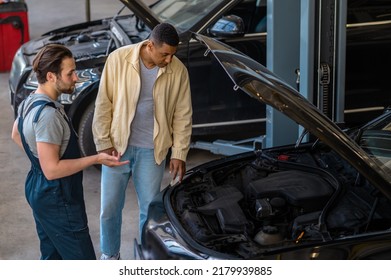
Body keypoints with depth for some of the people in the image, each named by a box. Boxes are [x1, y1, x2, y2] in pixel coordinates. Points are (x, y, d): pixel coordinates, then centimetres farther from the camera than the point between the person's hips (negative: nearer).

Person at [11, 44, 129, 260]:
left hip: (38, 191, 10)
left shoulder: (30, 102, 3)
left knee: (51, 258, 22)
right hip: (57, 200, -10)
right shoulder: (48, 114, -29)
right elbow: (52, 170, -28)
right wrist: (97, 159, -24)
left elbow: (16, 134, 22)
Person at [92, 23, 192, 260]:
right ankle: (110, 255, 32)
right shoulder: (118, 59, -13)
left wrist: (179, 154, -1)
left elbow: (183, 116, 0)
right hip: (117, 145, 0)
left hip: (152, 150, 1)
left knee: (150, 208, 8)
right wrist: (104, 143, -7)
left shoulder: (178, 71, -8)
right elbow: (104, 104, -6)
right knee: (110, 207, 9)